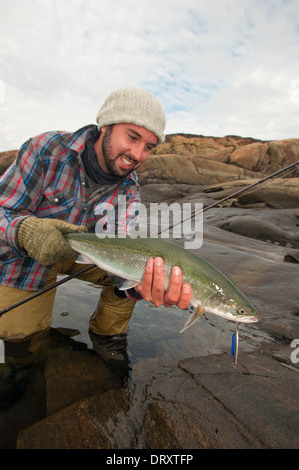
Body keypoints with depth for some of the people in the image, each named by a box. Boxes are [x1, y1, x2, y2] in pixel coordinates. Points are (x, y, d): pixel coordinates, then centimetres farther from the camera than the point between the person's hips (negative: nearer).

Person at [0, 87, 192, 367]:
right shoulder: (48, 150, -25)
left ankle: (106, 335, 9)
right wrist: (26, 231, -48)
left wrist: (139, 282, -50)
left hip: (83, 250, 3)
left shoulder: (129, 191, -15)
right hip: (26, 256, -2)